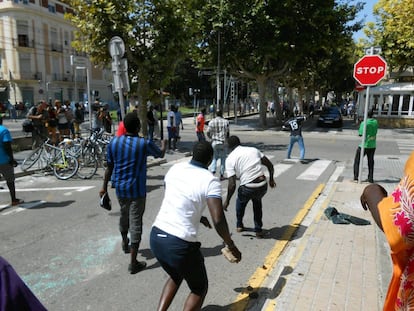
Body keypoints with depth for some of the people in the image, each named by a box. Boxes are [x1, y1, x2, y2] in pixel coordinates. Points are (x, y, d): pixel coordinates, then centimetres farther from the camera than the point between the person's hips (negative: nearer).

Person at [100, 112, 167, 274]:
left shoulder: (114, 142, -4)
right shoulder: (144, 144, -14)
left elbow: (109, 167, 2)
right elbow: (160, 154, 6)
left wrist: (104, 186, 13)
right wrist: (163, 144, 28)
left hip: (120, 188, 5)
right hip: (137, 190, -5)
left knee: (124, 215, 27)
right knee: (135, 223, 1)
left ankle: (125, 243, 51)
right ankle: (133, 263, 5)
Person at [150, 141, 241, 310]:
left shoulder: (175, 168, 6)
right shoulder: (210, 181, -12)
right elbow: (218, 221, -18)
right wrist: (231, 246, -1)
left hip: (156, 236, 6)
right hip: (180, 244, -6)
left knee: (176, 276, 33)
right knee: (200, 288, 21)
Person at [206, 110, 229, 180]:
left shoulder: (212, 122, -2)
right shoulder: (226, 122, -3)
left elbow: (208, 133, -2)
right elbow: (228, 133, -2)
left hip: (214, 142, 1)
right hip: (223, 143, -1)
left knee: (214, 157, 17)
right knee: (223, 159, 11)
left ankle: (213, 170, -3)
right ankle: (221, 175, 13)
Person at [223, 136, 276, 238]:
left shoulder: (230, 159, 0)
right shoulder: (253, 149, 11)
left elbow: (232, 184, -7)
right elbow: (270, 165, 12)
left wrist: (227, 201, 5)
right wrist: (271, 179, 28)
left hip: (247, 188, -3)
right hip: (263, 185, 3)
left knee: (240, 202, 32)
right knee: (257, 202, 35)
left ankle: (239, 225, 46)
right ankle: (258, 230, 33)